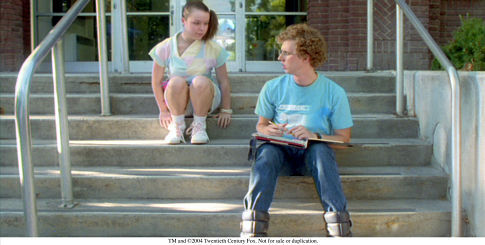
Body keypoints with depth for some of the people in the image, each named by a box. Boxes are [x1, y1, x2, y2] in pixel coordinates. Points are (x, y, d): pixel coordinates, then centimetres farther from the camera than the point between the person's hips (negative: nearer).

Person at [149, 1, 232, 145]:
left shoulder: (213, 49, -7)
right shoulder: (166, 48, -9)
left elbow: (224, 81, -2)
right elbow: (156, 82, -2)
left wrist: (226, 110, -3)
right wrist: (164, 110, -1)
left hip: (204, 100, 0)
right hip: (177, 101, 0)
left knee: (200, 81, -35)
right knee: (177, 81, -35)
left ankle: (199, 125, -14)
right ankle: (177, 125, -14)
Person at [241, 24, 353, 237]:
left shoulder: (334, 92, -3)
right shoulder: (273, 88, 3)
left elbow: (343, 138, 0)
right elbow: (261, 125, 15)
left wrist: (315, 136, -18)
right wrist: (268, 130, -10)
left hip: (313, 153, -1)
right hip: (281, 152, 1)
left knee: (321, 150, -35)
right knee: (266, 152, -33)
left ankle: (340, 232, -37)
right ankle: (252, 232, -40)